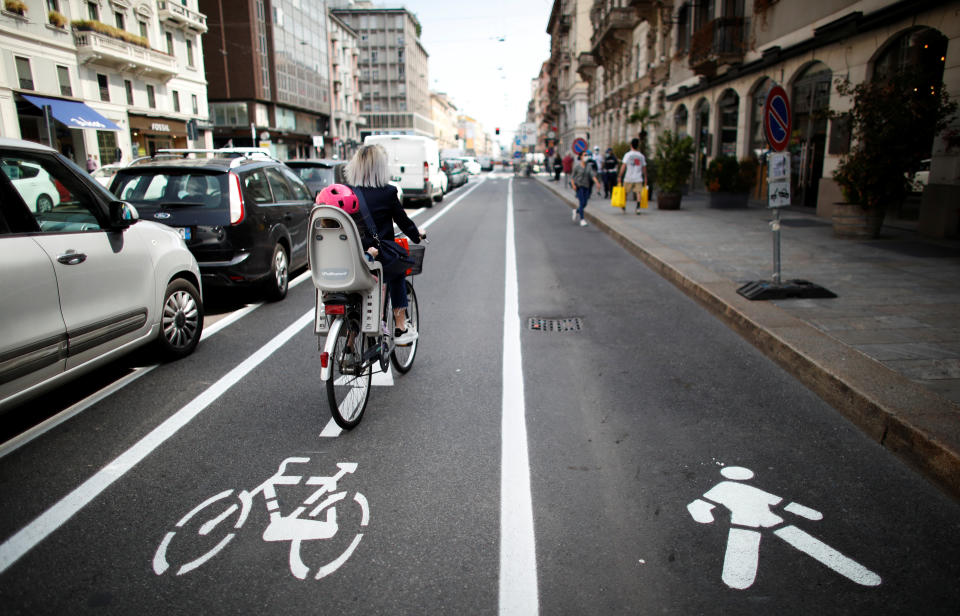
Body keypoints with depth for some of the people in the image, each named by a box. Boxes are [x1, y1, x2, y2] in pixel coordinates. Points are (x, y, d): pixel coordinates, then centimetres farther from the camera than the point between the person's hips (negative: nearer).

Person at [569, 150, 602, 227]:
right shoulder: (577, 167, -3)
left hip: (586, 186, 4)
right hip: (579, 186, -4)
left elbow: (593, 175, -5)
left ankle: (576, 211, 35)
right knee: (582, 203, -15)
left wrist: (597, 183, -20)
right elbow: (572, 177, 0)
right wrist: (573, 185, -16)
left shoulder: (589, 166, 5)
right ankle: (582, 220, -10)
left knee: (585, 204, 4)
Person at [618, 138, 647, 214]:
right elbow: (644, 168, 13)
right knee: (638, 192, -1)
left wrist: (620, 177, -7)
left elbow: (623, 166, -10)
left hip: (628, 178, -2)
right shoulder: (641, 156, 7)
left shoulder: (628, 155, -4)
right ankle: (638, 207, -14)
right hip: (639, 178, 2)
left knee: (625, 192, 13)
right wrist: (645, 178, 22)